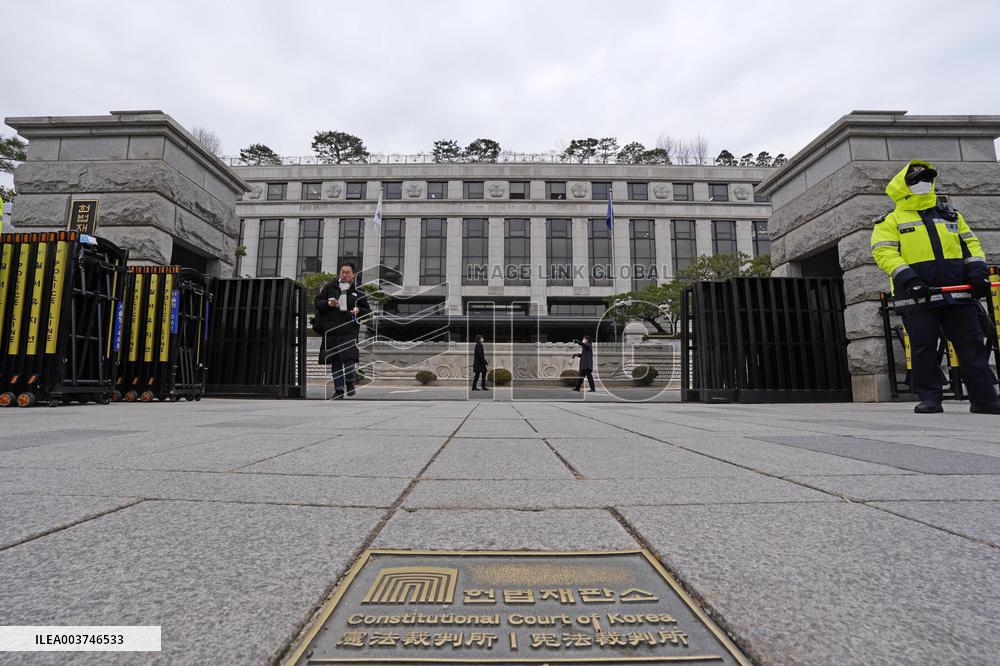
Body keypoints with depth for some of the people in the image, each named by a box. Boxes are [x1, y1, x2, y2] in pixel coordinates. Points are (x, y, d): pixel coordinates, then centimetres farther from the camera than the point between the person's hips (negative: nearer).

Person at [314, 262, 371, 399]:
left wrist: (358, 310, -10)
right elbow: (318, 302, 11)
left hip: (349, 330, -2)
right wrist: (328, 303, -8)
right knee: (335, 361, 5)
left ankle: (350, 382, 15)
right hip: (331, 330, 2)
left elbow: (367, 311, 11)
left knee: (349, 358, -13)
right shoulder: (329, 286, 9)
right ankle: (339, 389, 17)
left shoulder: (358, 291, 7)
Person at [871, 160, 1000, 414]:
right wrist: (907, 278, -21)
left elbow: (970, 244, 20)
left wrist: (977, 271, 3)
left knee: (972, 345, 3)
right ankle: (929, 398, 6)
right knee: (923, 348, -2)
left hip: (958, 293, 4)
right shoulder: (890, 221, 6)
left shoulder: (951, 215, 23)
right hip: (917, 295, -4)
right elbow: (883, 252, -7)